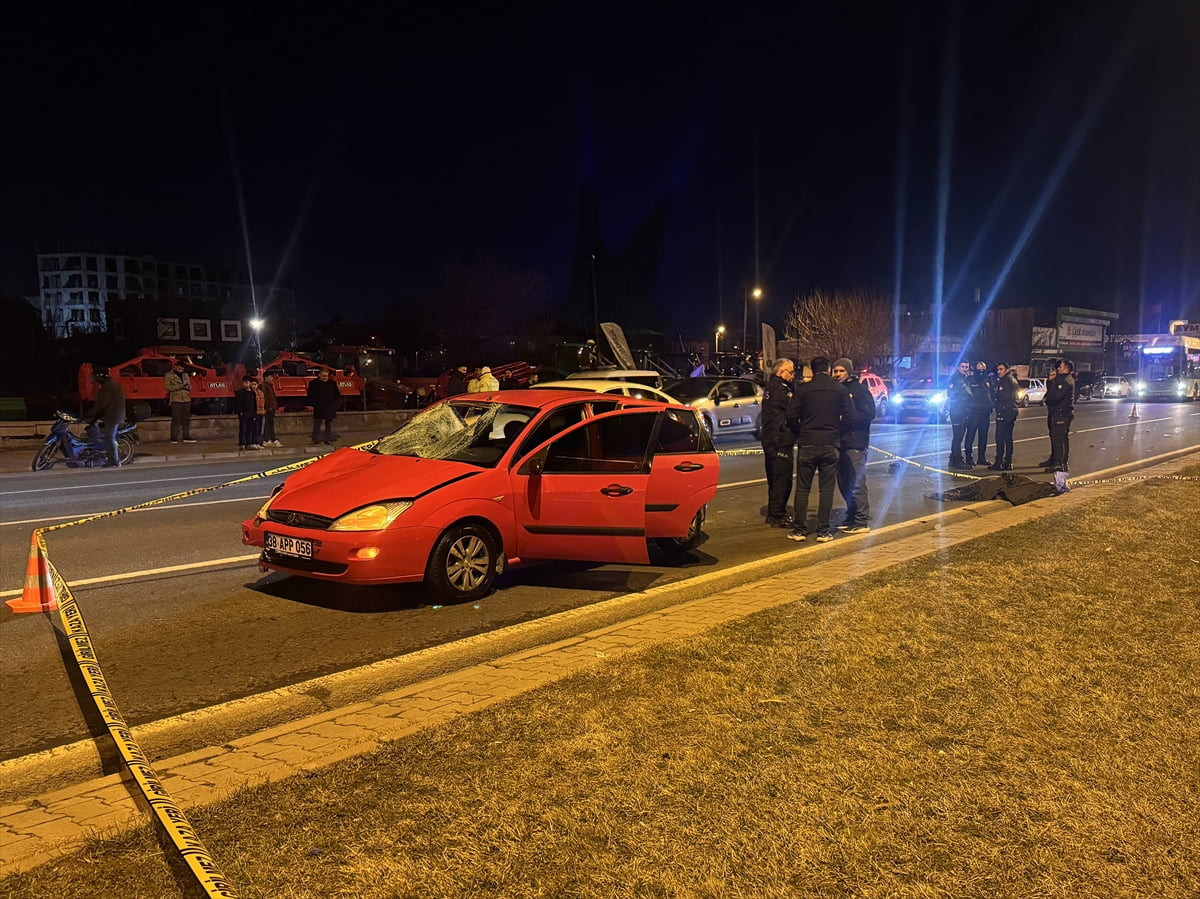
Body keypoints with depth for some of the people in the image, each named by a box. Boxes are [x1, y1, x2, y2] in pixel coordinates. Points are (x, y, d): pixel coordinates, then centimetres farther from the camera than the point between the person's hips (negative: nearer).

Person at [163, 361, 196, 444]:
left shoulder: (185, 375, 19)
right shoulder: (169, 375, 3)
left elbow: (189, 386, 22)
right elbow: (166, 387, -6)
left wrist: (188, 387, -3)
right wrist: (179, 386, -15)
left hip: (186, 399, 5)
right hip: (176, 400, -5)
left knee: (186, 420, 6)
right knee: (175, 420, -7)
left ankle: (186, 437, 10)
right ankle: (174, 438, -6)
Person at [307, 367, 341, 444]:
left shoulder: (332, 383, 4)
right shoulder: (313, 383, 1)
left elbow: (337, 395, 10)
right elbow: (310, 396, 7)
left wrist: (335, 404, -1)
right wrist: (313, 404, -3)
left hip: (330, 409, 1)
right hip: (318, 409, -1)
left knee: (329, 425, 6)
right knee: (317, 425, 3)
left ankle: (329, 440, 12)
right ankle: (315, 439, 10)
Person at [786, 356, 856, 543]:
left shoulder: (802, 389, -1)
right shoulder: (839, 389, 1)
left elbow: (791, 416, -4)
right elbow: (850, 416, -1)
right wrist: (837, 432, 14)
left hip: (807, 444, 0)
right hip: (830, 444, 0)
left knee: (802, 488, 6)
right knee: (827, 488, 6)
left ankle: (799, 530, 6)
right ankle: (823, 531, 6)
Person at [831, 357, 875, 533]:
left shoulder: (860, 389, -4)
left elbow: (869, 414, -11)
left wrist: (846, 418, -17)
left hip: (855, 444, -7)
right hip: (839, 442, 7)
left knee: (856, 485, -7)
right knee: (844, 484, 12)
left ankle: (862, 522, -2)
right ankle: (851, 517, 23)